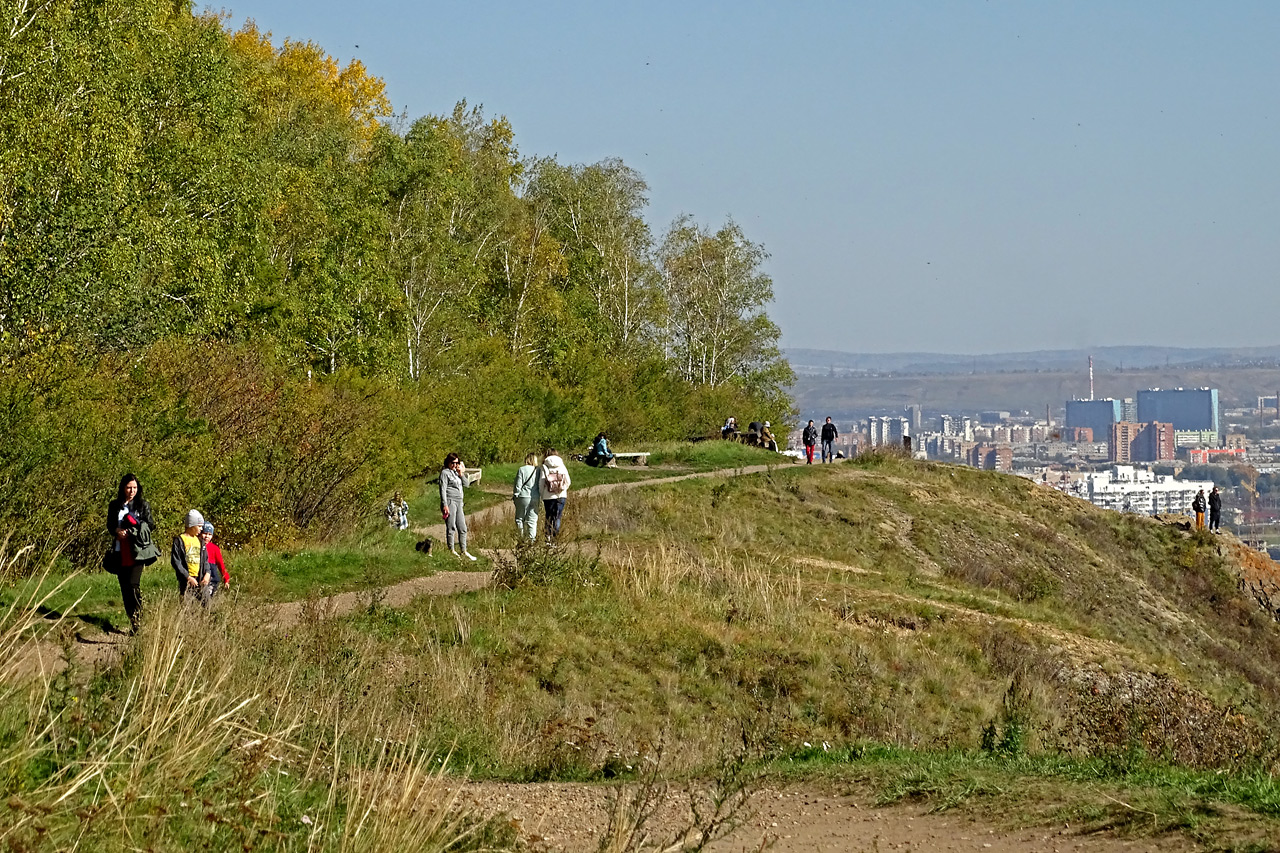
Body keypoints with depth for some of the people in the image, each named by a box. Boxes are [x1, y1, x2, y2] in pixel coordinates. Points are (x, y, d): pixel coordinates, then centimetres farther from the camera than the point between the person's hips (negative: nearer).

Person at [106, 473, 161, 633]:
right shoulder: (114, 506, 13)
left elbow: (150, 526, 5)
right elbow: (110, 525, 14)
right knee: (124, 586, 3)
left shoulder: (143, 505, 7)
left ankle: (137, 619, -14)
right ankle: (131, 618, 14)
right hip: (120, 552, 3)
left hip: (138, 551, -3)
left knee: (134, 584, -17)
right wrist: (117, 531, -9)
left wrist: (131, 530, -9)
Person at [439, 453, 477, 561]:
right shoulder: (445, 473, -4)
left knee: (462, 528, 9)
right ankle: (451, 550, -1)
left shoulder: (456, 472, 19)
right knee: (451, 527, -6)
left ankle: (464, 551, 16)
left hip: (458, 503, 8)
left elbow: (465, 484, 16)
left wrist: (460, 474, 0)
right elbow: (443, 489, -11)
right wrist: (444, 505, -18)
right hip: (450, 501, -8)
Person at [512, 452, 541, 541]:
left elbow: (518, 485, -6)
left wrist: (515, 496, 4)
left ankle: (521, 536, 9)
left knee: (520, 518, 10)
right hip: (535, 498, 2)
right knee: (532, 520, 6)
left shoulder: (522, 470, -8)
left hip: (523, 497, -2)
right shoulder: (538, 470, -1)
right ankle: (532, 538, 3)